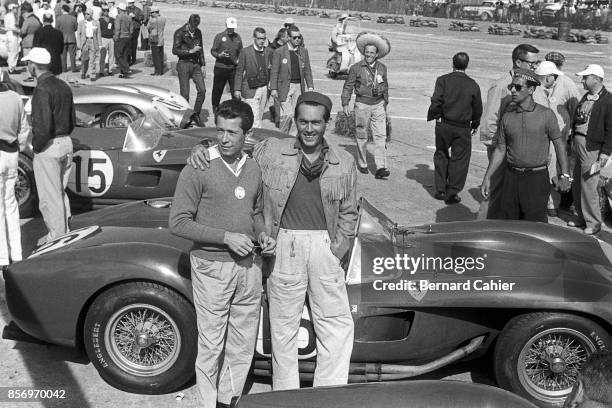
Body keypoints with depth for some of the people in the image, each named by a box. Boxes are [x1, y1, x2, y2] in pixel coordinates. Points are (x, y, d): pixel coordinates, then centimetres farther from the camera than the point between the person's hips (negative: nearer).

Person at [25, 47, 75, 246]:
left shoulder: (42, 89, -18)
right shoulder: (64, 86, 9)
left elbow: (43, 125, -25)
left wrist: (36, 146, -11)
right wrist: (62, 138, 15)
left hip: (47, 148, -8)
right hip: (66, 144, 9)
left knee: (49, 196, 4)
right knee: (60, 192, 19)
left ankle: (56, 236, 12)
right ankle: (64, 232, 27)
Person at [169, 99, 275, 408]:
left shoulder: (253, 169, 7)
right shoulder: (198, 168, -10)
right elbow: (178, 223, -13)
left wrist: (262, 235, 1)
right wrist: (226, 237, -18)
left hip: (249, 266, 6)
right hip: (212, 267, -5)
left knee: (243, 346, 14)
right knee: (211, 346, 3)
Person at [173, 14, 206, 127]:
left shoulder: (198, 32, 10)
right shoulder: (180, 33, -7)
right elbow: (175, 50, -12)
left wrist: (203, 65, 14)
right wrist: (190, 51, -16)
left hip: (196, 64, 5)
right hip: (184, 64, -5)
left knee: (202, 90, -5)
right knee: (185, 94, -2)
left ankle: (196, 115, 11)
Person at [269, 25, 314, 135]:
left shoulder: (304, 51, 9)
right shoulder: (279, 52, -4)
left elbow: (307, 71, 13)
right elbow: (274, 72, -3)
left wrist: (310, 86, 5)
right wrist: (273, 89, -8)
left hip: (299, 86, 4)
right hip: (285, 87, -4)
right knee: (287, 114, -10)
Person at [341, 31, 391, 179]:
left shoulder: (382, 68, 6)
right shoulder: (356, 68, -4)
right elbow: (348, 86, 2)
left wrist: (385, 103, 22)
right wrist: (345, 104, -2)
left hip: (378, 105, 2)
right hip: (362, 104, -2)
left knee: (381, 136, -8)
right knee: (362, 136, 7)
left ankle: (381, 168, -11)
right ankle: (362, 164, 23)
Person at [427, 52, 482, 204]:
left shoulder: (443, 80, -6)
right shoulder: (473, 85, -1)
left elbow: (436, 102, -13)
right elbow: (478, 108, 6)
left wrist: (433, 116, 4)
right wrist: (475, 124, 20)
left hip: (444, 125, 1)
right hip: (463, 128, 0)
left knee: (441, 155, 17)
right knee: (459, 159, 8)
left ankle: (440, 190, 19)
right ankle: (452, 193, 7)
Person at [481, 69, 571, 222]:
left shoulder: (546, 114, -3)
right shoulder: (507, 116, 5)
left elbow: (559, 144, 0)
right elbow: (500, 150, 9)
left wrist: (565, 175, -7)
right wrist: (487, 178, 5)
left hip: (537, 177, -3)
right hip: (511, 177, 3)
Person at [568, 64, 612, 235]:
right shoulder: (585, 97, 13)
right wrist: (572, 141, 15)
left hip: (592, 148, -8)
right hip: (579, 144, 8)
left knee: (588, 186, -3)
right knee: (578, 185, 13)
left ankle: (593, 223, 10)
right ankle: (582, 218, 26)